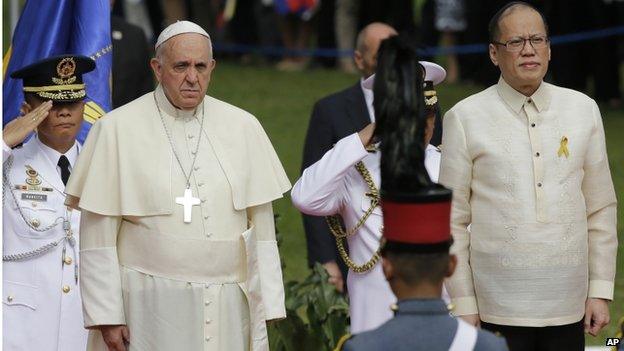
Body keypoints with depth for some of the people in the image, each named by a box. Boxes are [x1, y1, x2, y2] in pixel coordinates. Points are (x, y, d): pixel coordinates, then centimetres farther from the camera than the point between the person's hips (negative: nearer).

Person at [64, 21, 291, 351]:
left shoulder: (243, 127, 6)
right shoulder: (116, 129, -2)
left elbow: (261, 228, 7)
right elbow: (98, 235, -3)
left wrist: (265, 309, 2)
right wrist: (105, 316, -7)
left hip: (226, 310, 2)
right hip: (149, 309, -2)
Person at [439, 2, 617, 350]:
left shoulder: (583, 110, 8)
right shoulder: (465, 118, -1)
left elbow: (601, 208, 11)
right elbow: (454, 220, 1)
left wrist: (601, 292, 6)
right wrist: (464, 306, -1)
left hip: (569, 308, 2)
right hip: (499, 309, -2)